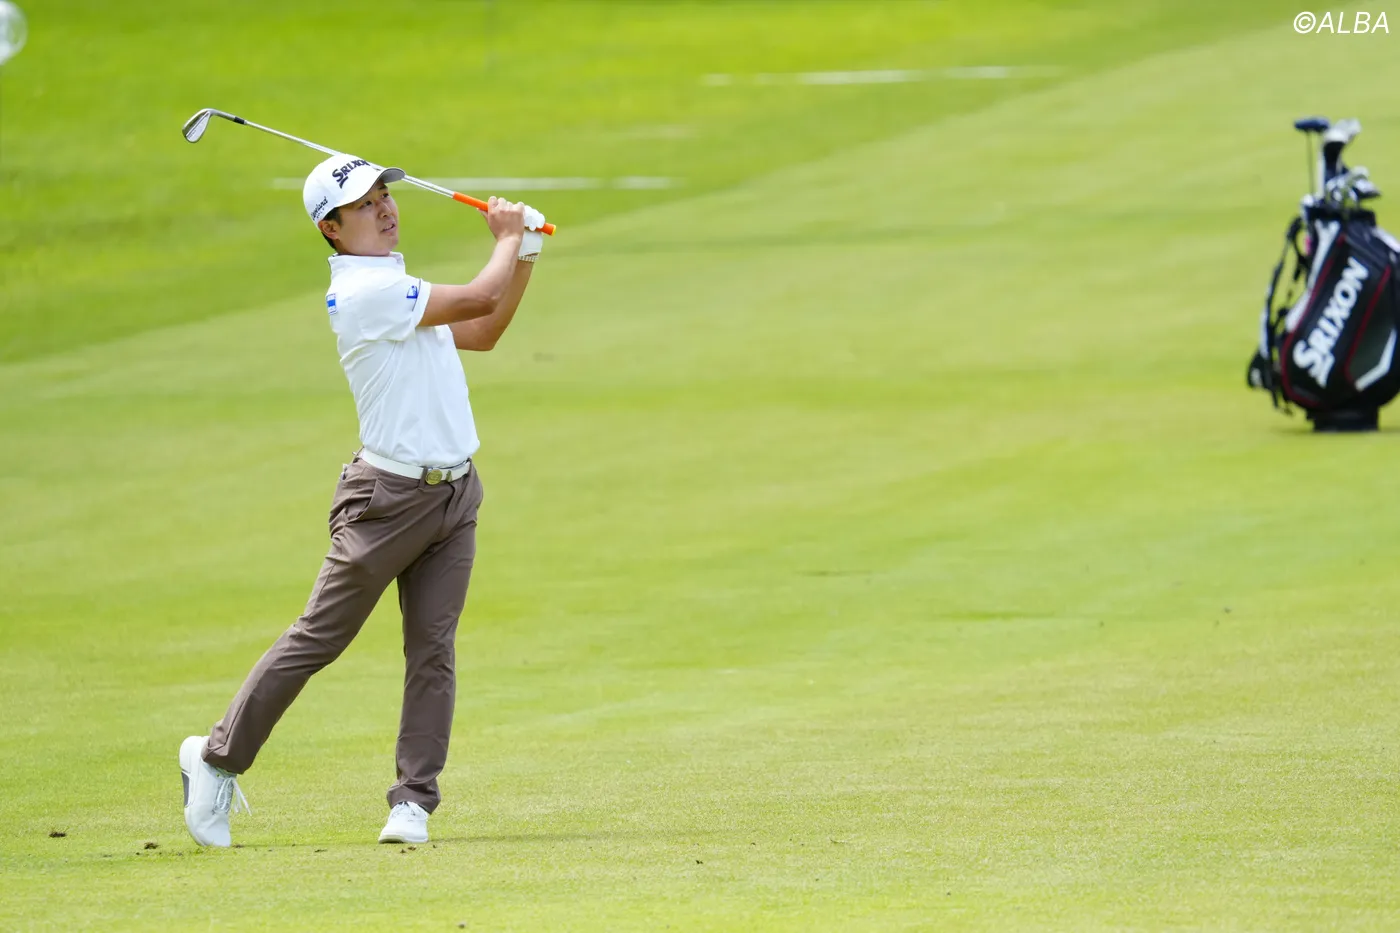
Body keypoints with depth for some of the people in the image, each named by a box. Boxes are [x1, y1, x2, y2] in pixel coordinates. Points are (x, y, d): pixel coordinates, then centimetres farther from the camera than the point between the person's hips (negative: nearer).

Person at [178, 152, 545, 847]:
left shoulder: (393, 285, 15)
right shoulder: (364, 291, -17)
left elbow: (481, 334, 23)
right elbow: (479, 300, -18)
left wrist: (524, 256, 13)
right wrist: (507, 237, 0)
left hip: (452, 495, 8)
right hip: (388, 496, -8)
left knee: (433, 648, 1)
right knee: (317, 639, -2)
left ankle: (413, 801, 1)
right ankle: (218, 759, 10)